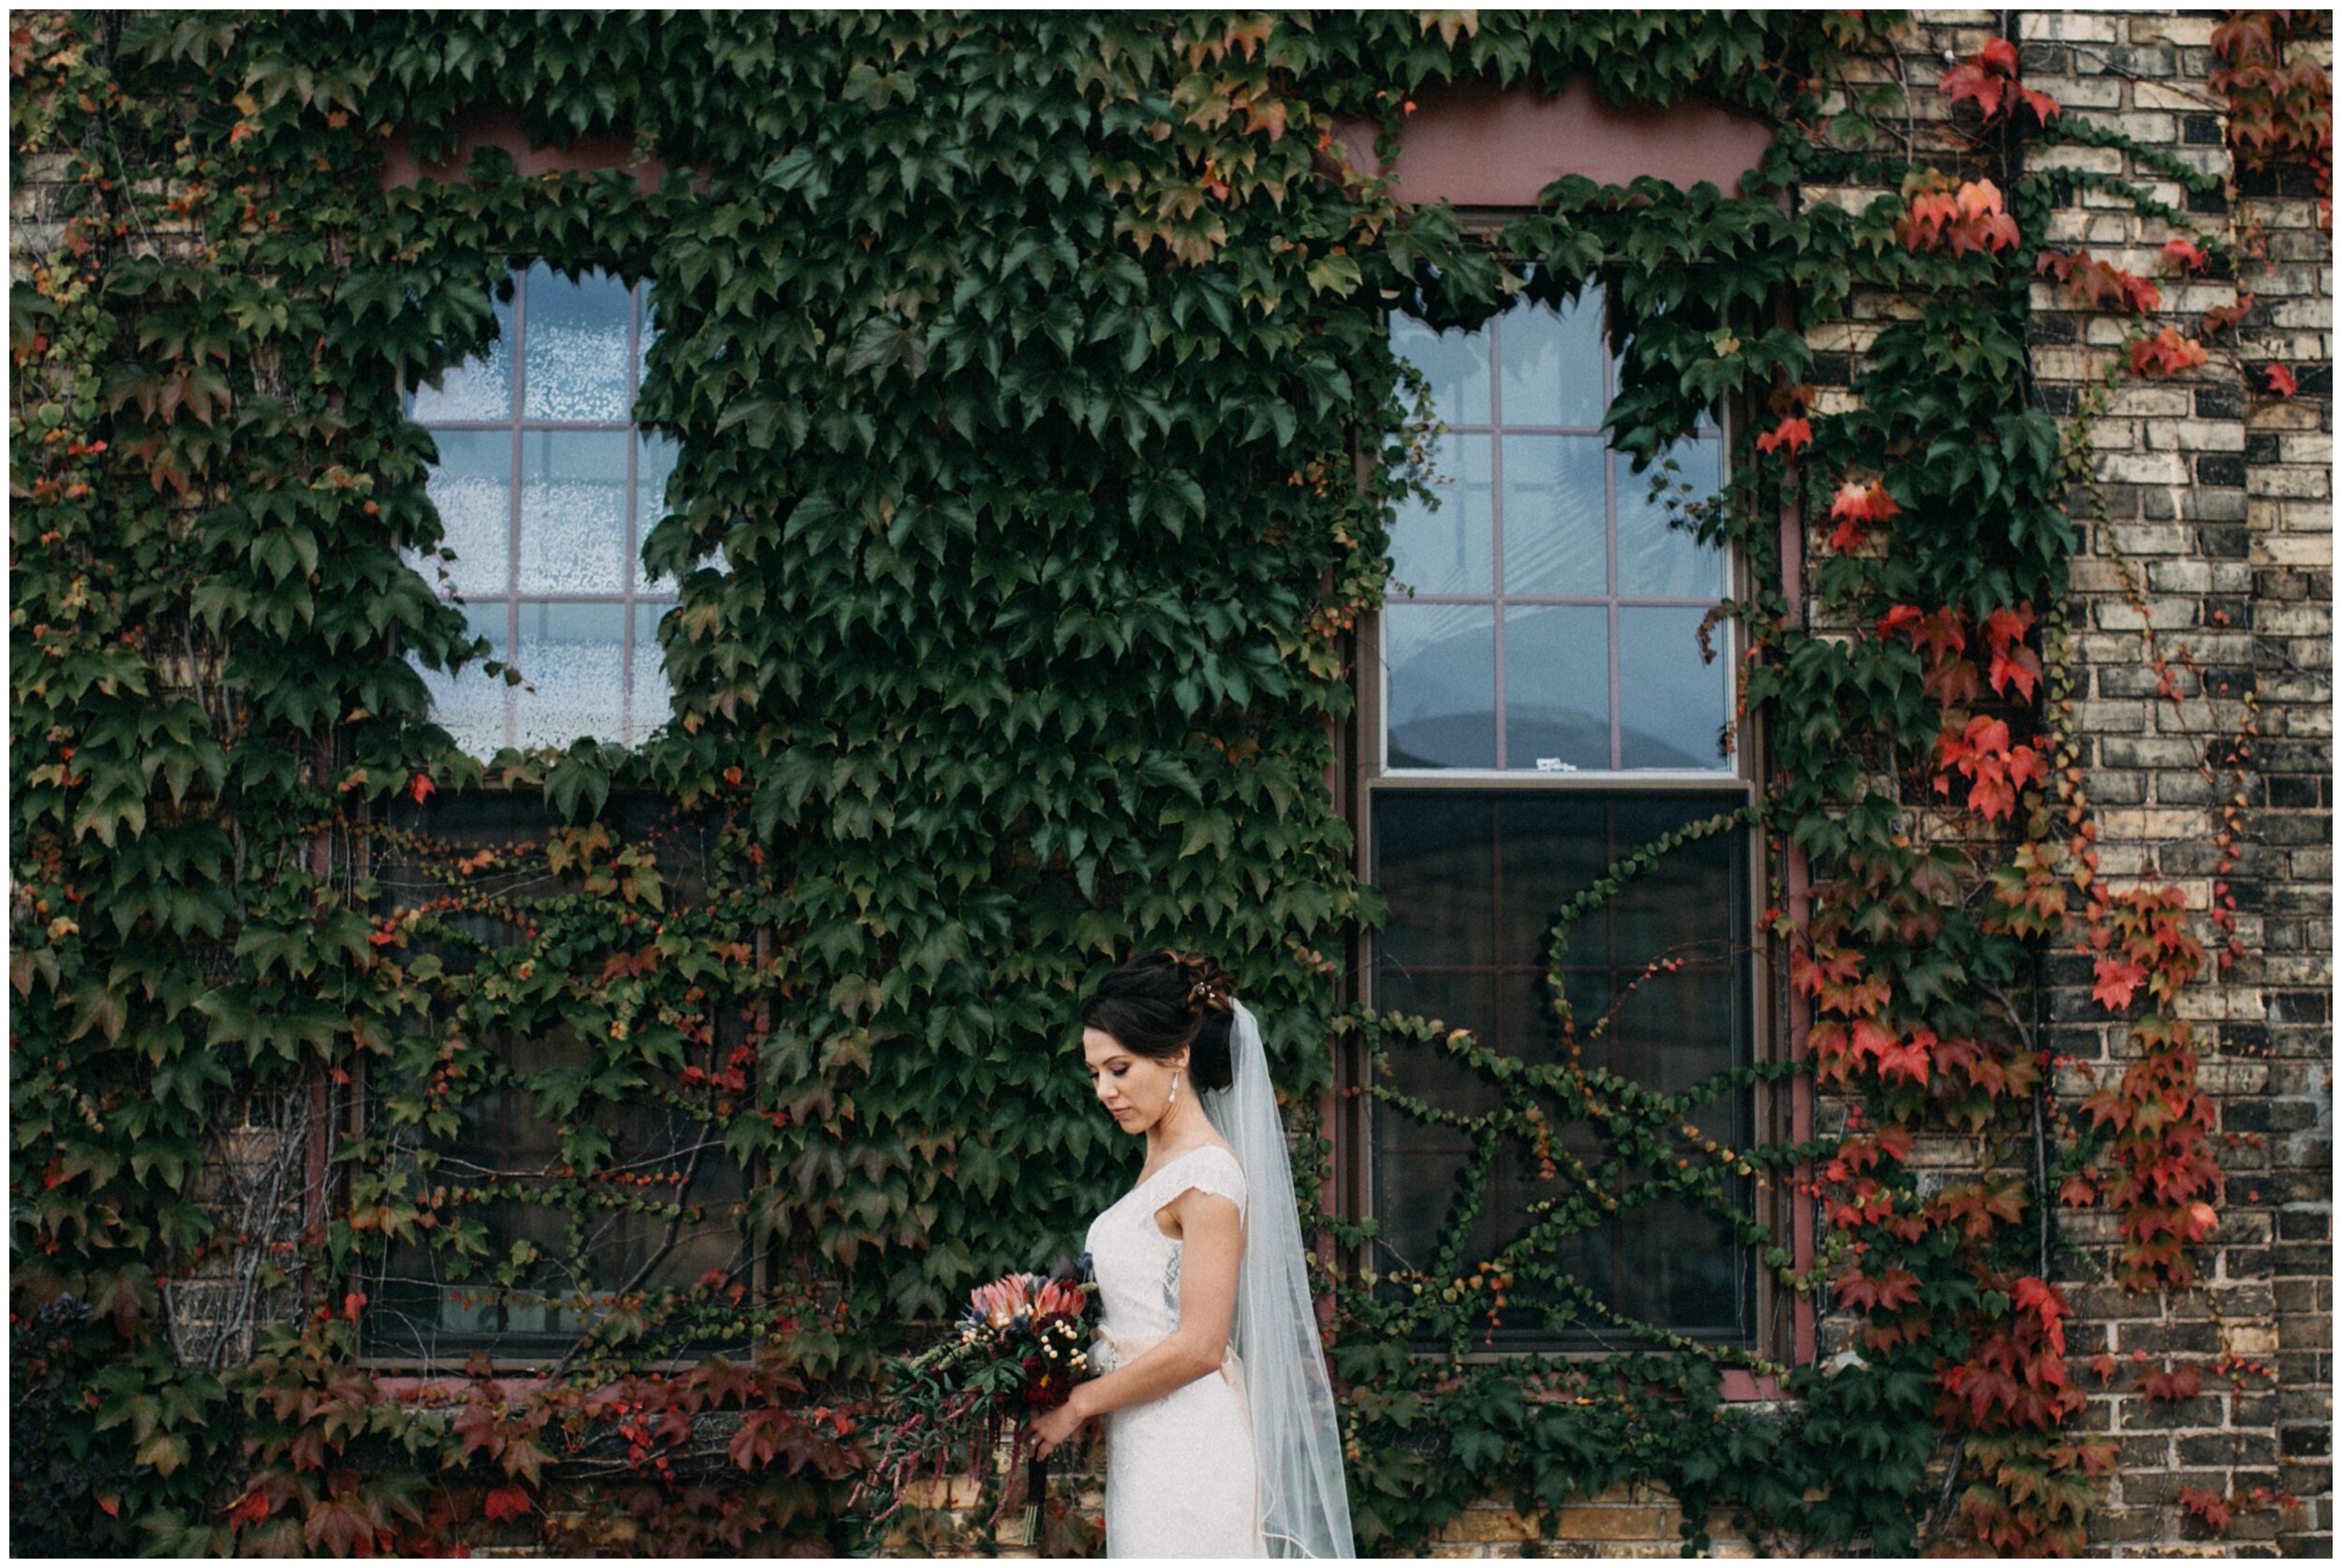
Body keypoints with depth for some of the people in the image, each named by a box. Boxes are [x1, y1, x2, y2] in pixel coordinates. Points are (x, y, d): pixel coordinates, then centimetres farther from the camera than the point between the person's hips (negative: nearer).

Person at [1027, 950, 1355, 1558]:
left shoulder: (1208, 1173, -15)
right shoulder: (1162, 1159, 12)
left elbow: (1199, 1346, -19)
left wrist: (1078, 1405, -11)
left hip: (1188, 1448, -8)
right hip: (1147, 1441, 8)